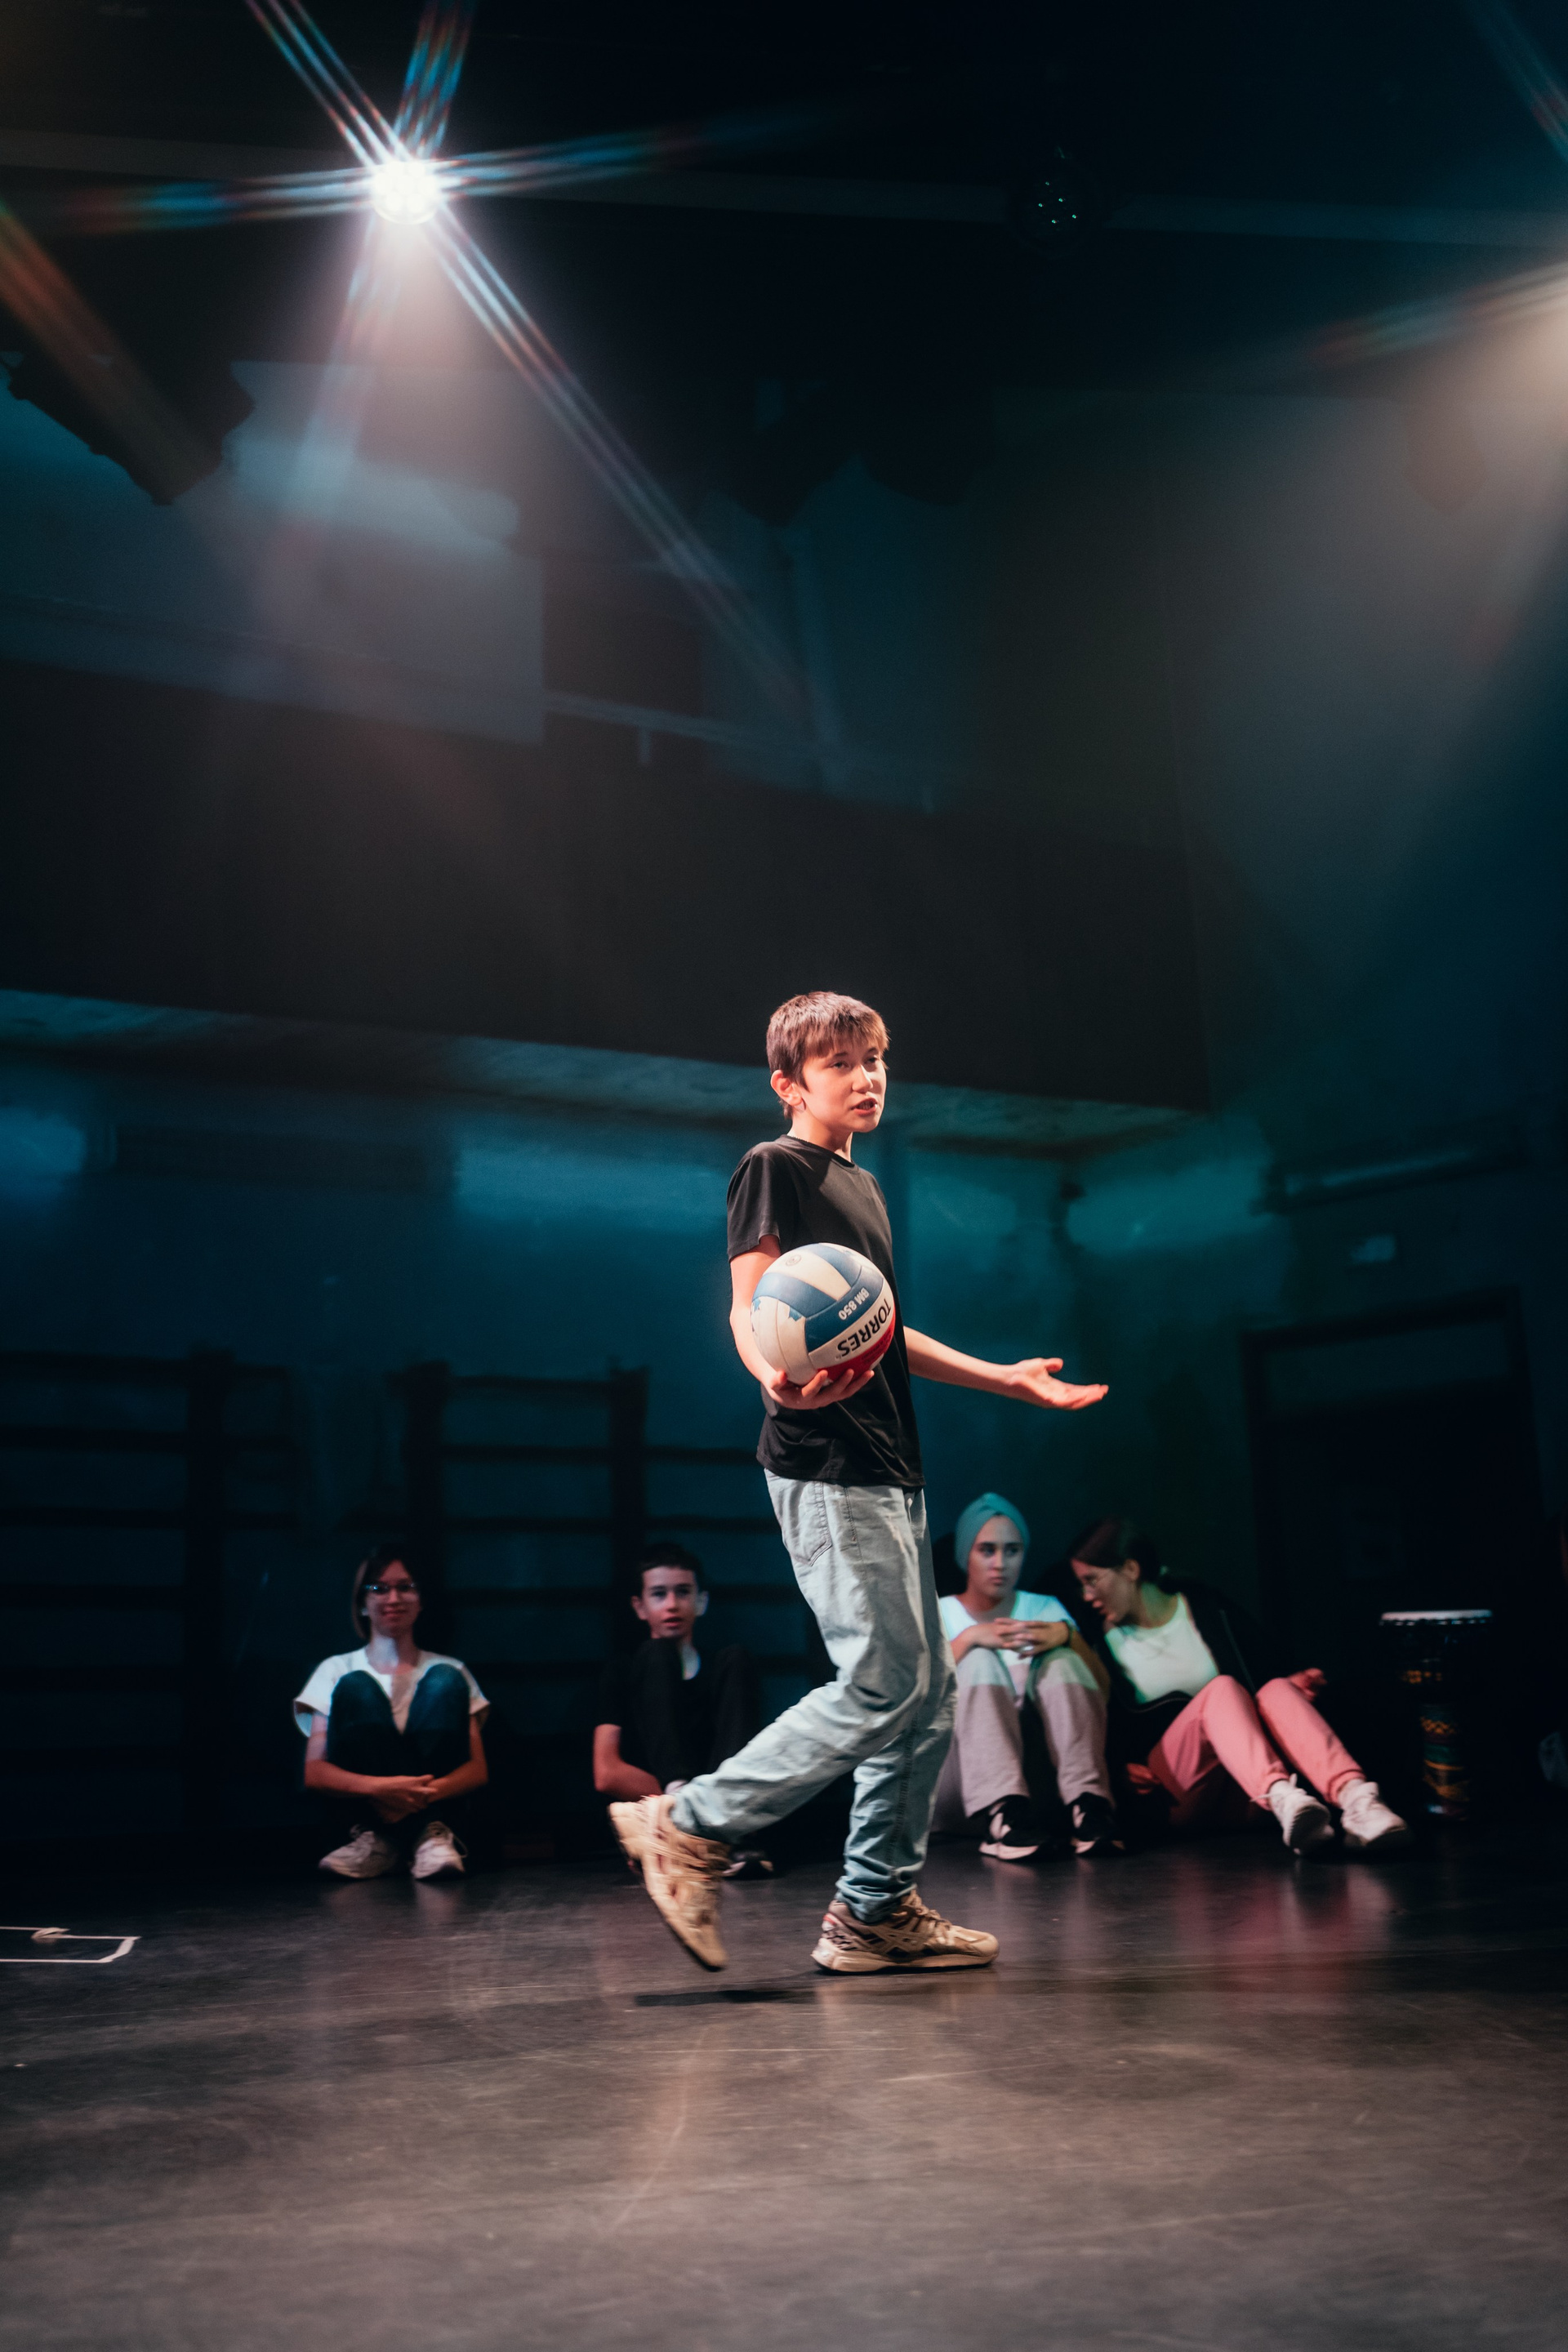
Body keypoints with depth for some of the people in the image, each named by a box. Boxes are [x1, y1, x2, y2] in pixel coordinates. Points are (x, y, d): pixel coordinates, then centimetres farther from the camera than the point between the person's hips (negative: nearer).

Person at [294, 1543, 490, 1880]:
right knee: (355, 1688, -19)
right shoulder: (337, 1670, 11)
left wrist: (430, 1791, -23)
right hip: (366, 1810, -1)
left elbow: (478, 1770, 3)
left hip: (435, 1808, 1)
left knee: (444, 1682, -17)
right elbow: (314, 1773, -2)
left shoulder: (449, 1670, 14)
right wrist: (378, 1787, -25)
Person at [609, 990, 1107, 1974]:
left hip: (888, 1466, 10)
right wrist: (774, 1375, -38)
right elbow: (749, 1307, -15)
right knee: (884, 1685, -13)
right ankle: (689, 1828, -3)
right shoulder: (774, 1169, -5)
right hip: (825, 1465, -10)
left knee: (929, 1692, 8)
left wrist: (1007, 1378, 32)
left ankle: (877, 1908, 16)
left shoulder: (863, 1185, 22)